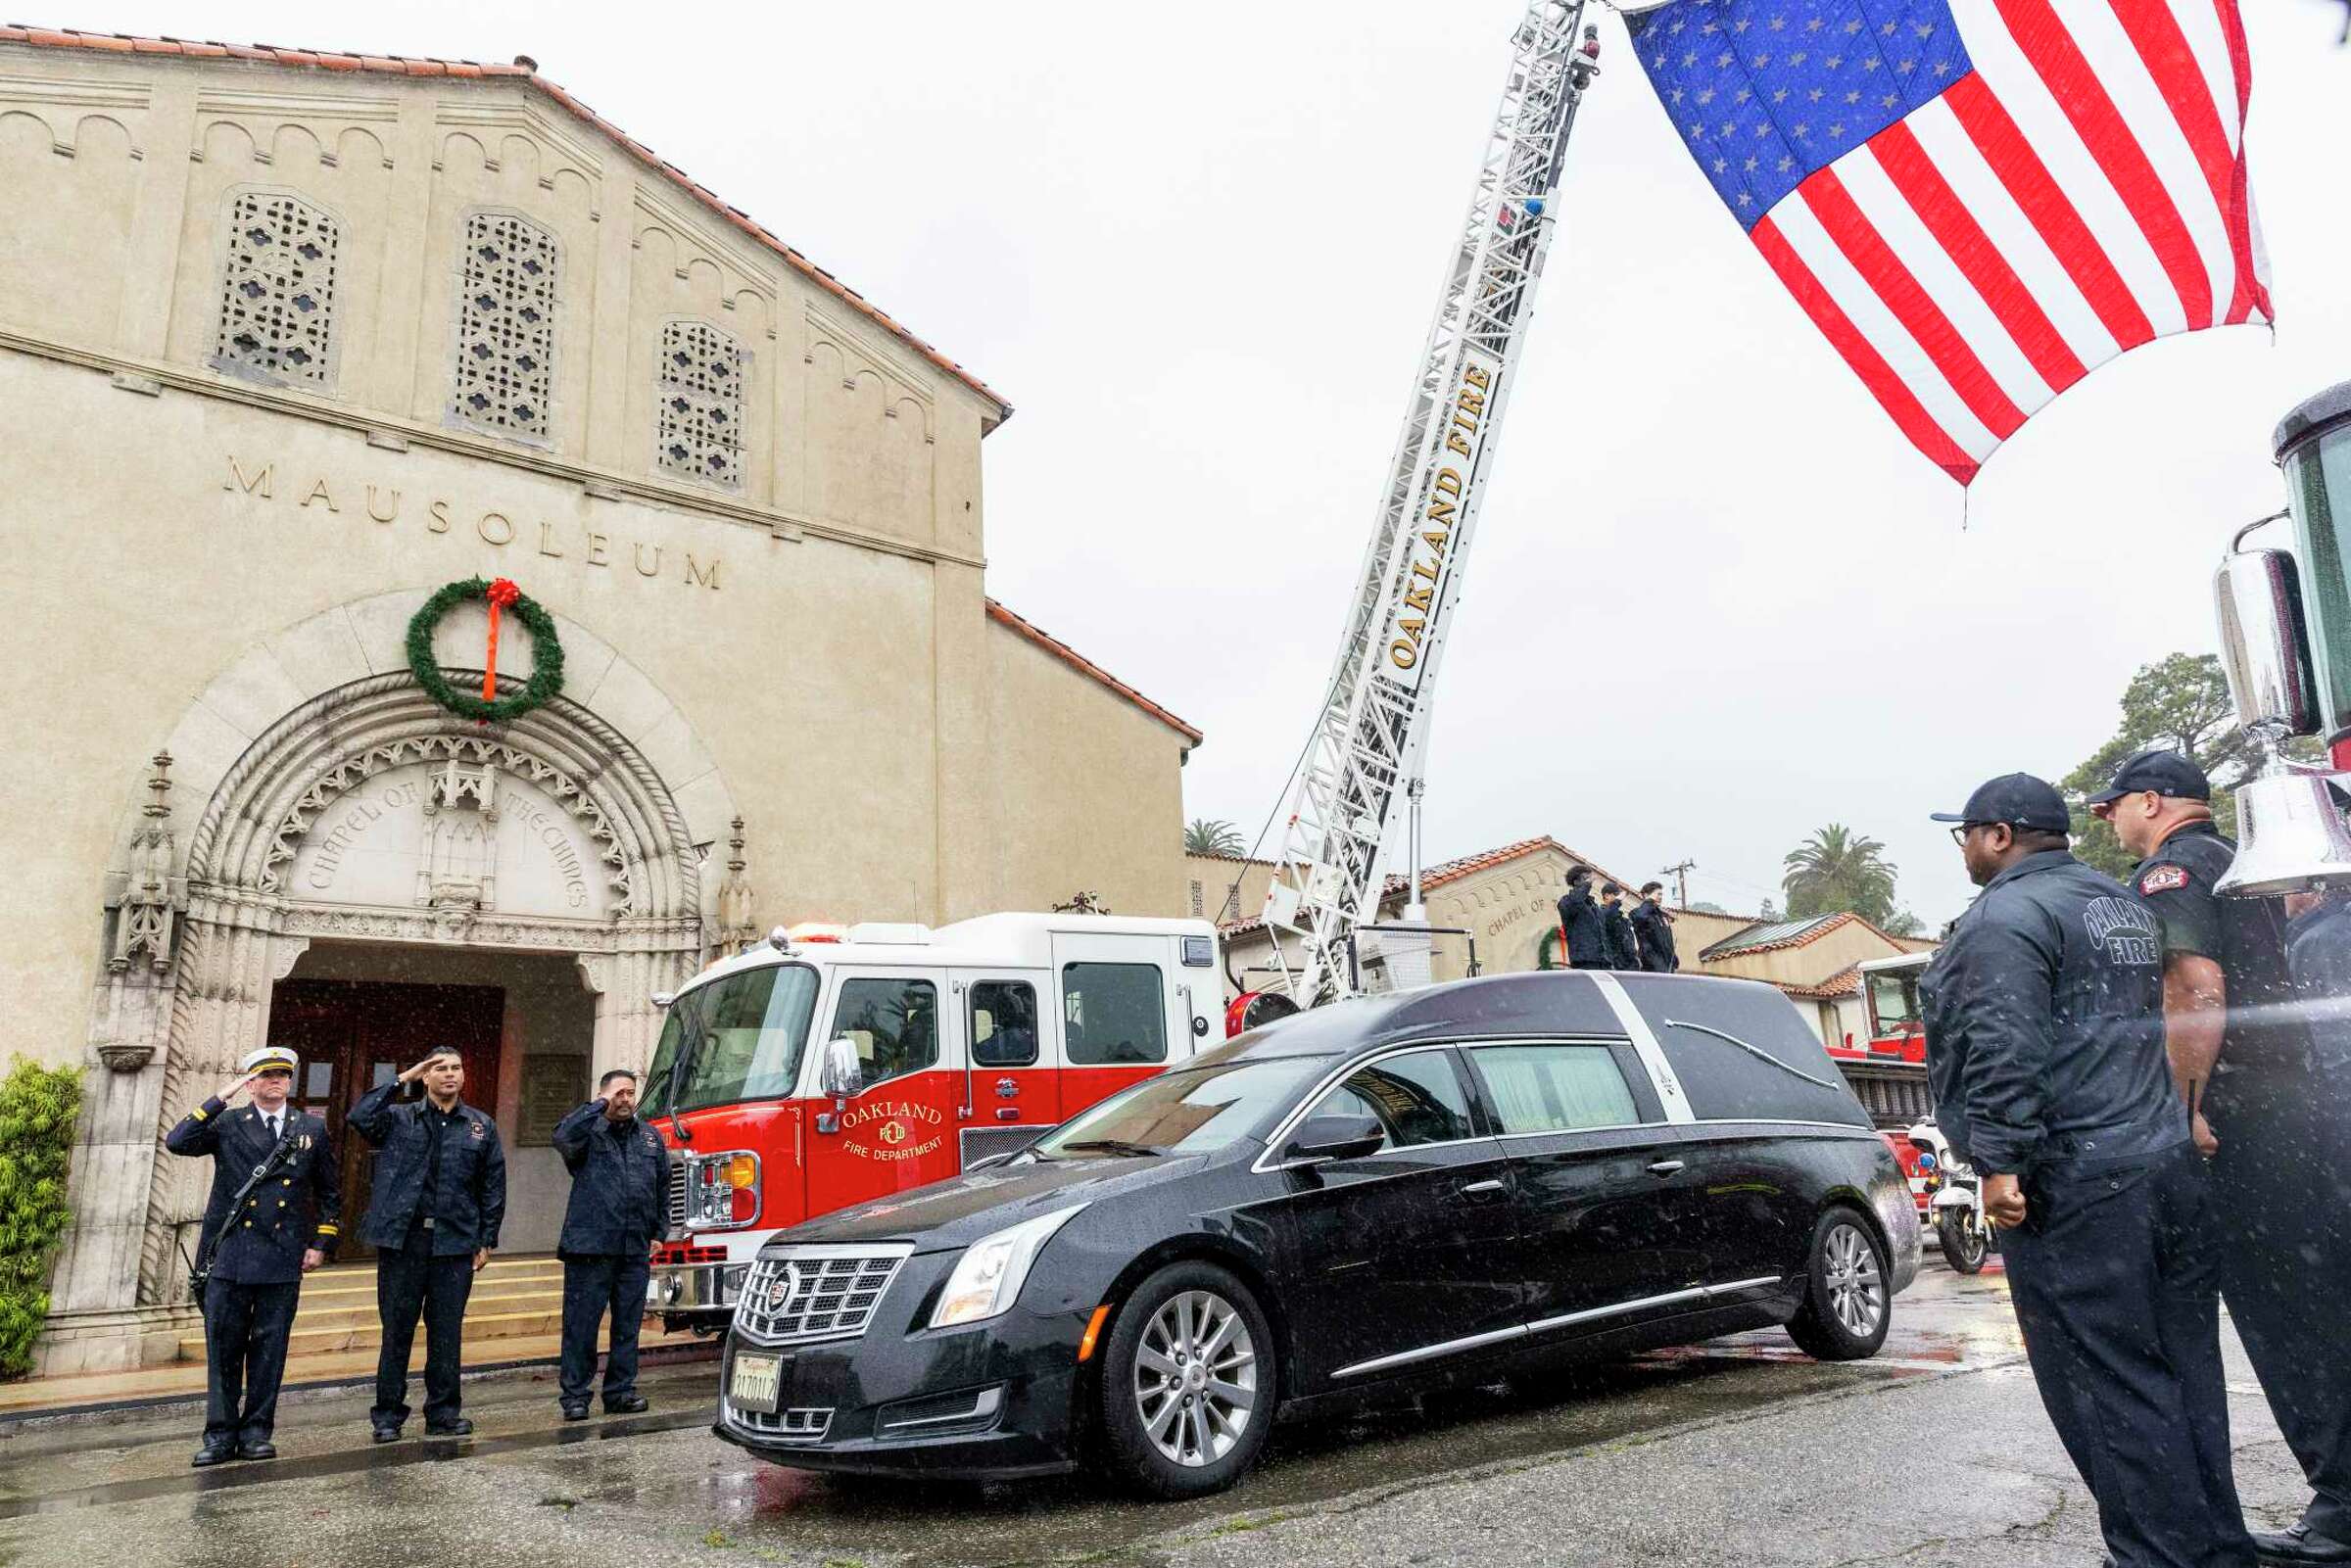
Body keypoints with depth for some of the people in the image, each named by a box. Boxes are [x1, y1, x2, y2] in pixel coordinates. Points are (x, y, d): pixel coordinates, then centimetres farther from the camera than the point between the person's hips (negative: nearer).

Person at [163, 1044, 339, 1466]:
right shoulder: (227, 1124, 4)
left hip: (283, 1258, 1)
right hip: (229, 1255, -1)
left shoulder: (312, 1129, 9)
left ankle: (256, 1432, 16)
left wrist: (321, 1244, 8)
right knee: (223, 1347, 4)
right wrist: (221, 1098, -15)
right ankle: (221, 1435, 14)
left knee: (269, 1347, 6)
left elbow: (330, 1193, 15)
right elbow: (177, 1142, -15)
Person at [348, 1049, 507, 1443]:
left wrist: (487, 1241, 4)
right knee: (396, 1329, 4)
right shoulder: (399, 1119, 6)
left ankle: (443, 1413, 17)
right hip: (402, 1238, -1)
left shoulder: (481, 1126, 9)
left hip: (455, 1243, 1)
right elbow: (359, 1117, -15)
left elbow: (493, 1187, 10)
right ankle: (388, 1415, 16)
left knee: (447, 1332, 7)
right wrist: (400, 1079, -9)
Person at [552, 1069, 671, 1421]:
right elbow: (564, 1137, -25)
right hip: (590, 1246, -4)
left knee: (628, 1325, 10)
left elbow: (663, 1188, 20)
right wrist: (600, 1105, -17)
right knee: (581, 1323, 0)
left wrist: (658, 1232, 15)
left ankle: (620, 1391, 19)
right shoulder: (588, 1132, 0)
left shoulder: (650, 1137, 14)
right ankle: (575, 1395, 9)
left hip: (636, 1249, 4)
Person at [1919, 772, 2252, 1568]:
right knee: (2186, 1375, 15)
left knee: (2108, 1389, -2)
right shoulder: (2125, 903, 19)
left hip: (2074, 1187, -9)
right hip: (2172, 1166, 10)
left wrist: (2000, 1161, -20)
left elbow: (2006, 1050, -22)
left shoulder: (2006, 915, -11)